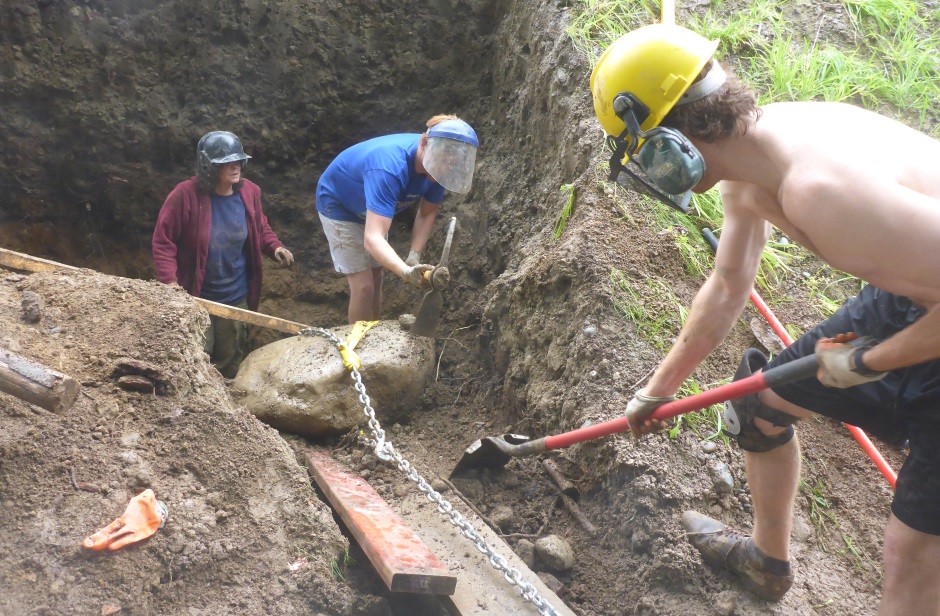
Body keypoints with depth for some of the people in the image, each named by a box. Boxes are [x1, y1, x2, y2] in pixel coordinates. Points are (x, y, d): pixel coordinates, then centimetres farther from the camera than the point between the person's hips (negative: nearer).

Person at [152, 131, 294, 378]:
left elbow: (261, 229, 11)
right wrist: (170, 281, -25)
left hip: (236, 297, 5)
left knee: (231, 361, 22)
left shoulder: (249, 192, -6)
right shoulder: (185, 195, -21)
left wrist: (275, 247, -10)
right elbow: (163, 241, -15)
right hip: (194, 298, -4)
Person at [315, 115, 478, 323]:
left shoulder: (434, 166, -23)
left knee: (376, 279, 14)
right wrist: (406, 272, -67)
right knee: (363, 286, -10)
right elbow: (372, 239, -52)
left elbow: (427, 213, -6)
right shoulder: (389, 167, -44)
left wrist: (415, 255, -21)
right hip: (339, 206, -7)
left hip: (373, 208, 7)